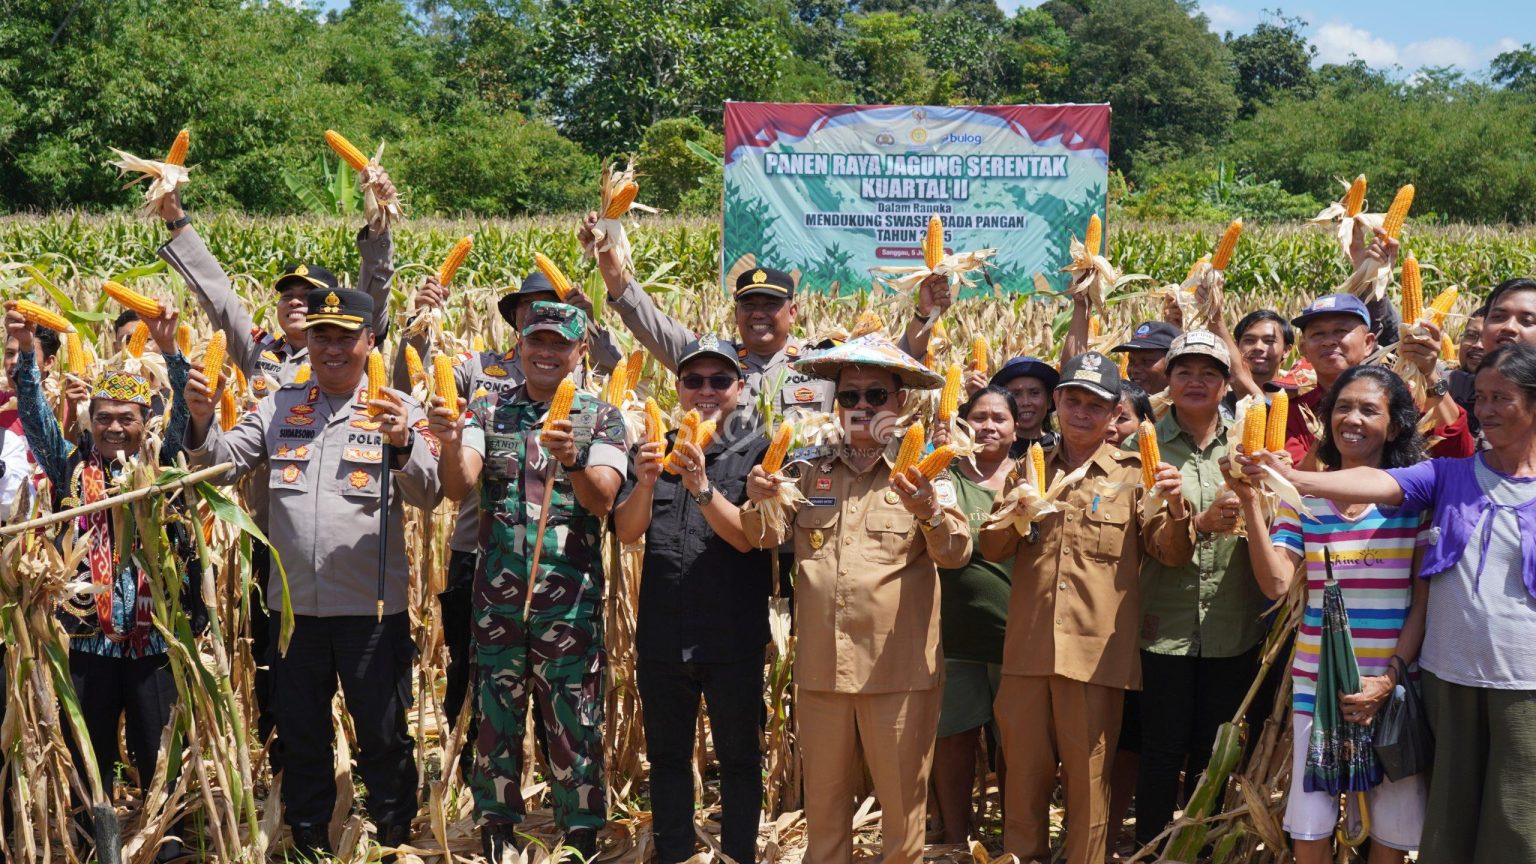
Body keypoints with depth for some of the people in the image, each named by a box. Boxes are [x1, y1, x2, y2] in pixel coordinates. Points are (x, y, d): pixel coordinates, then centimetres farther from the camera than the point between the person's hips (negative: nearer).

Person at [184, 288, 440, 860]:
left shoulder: (398, 410, -3)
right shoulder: (279, 407, 8)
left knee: (383, 734, 6)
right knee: (299, 734, 15)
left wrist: (402, 445, -33)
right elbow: (221, 464, 2)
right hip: (294, 603, 4)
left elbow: (428, 495, -14)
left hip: (372, 604, -3)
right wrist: (201, 421, -18)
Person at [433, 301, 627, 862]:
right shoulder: (489, 410, 6)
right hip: (498, 593, 2)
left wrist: (571, 460, -31)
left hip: (570, 597, -2)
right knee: (495, 716, 10)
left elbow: (603, 501, -11)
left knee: (574, 724, 3)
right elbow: (459, 487, -8)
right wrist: (451, 443, -29)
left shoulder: (601, 418, 3)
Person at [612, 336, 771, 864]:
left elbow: (747, 537, -13)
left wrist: (702, 487, -28)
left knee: (738, 758, 7)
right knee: (667, 757, 14)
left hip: (733, 638, -3)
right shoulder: (658, 449, 8)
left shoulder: (759, 453, -3)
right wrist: (645, 483, -21)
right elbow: (627, 532, -2)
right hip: (662, 636, 4)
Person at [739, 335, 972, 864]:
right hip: (821, 663, 3)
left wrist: (929, 513, -33)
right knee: (823, 799, 13)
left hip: (899, 667, -3)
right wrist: (758, 505, -17)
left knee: (902, 802, 6)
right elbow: (767, 537, 5)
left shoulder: (923, 471, 1)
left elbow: (956, 554, -12)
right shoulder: (811, 469, 10)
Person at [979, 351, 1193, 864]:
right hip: (1028, 647, 3)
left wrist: (1175, 507, -22)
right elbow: (992, 550, 8)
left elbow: (1172, 554, -2)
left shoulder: (1132, 475, 4)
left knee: (1089, 777, 4)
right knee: (1024, 768, 10)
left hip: (1097, 650, -2)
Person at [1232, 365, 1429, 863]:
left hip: (1396, 686, -1)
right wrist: (1252, 505, -17)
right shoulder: (1304, 494, 3)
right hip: (1317, 684, 1)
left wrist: (1388, 679, -12)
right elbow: (1277, 584, -7)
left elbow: (1424, 602, -3)